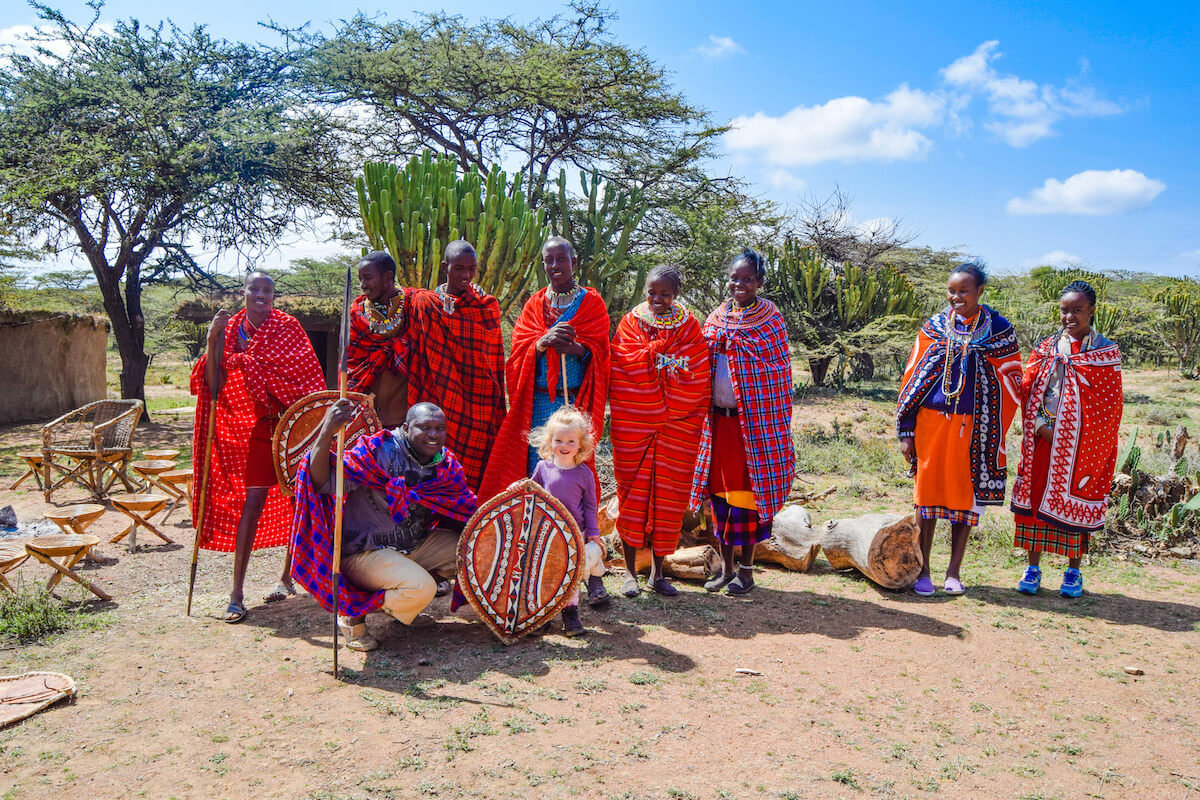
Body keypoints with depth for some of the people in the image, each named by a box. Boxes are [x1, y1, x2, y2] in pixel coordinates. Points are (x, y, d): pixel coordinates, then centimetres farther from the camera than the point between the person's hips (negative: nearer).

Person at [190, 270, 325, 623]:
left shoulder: (288, 326, -3)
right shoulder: (231, 330, 3)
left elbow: (303, 376, -13)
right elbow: (214, 387, -4)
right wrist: (213, 342, -16)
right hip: (259, 428, 1)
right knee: (251, 503, -7)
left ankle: (288, 575, 27)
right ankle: (237, 594, -4)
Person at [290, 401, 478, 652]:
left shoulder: (447, 465, 1)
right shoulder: (378, 450, -19)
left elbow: (469, 511, 9)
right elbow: (324, 482, -30)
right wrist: (326, 434, -46)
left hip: (417, 544, 8)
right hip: (367, 552, -7)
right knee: (421, 588, -30)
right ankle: (353, 613, -2)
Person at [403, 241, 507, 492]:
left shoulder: (488, 307, 7)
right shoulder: (424, 304, 5)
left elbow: (494, 364, 8)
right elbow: (417, 357, 6)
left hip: (479, 405, 1)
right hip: (440, 404, -1)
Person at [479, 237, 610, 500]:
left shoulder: (591, 302, 7)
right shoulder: (534, 304, 13)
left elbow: (599, 351, -1)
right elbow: (519, 351, 2)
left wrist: (576, 348, -22)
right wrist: (544, 342, -20)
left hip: (576, 402, -2)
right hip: (537, 405, 2)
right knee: (535, 466, -2)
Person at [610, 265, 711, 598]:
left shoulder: (688, 326, 6)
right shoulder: (631, 323, 3)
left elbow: (699, 378, 4)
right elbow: (622, 368, -12)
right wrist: (666, 354, -14)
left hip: (677, 428, 1)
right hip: (633, 425, -1)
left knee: (668, 496, 6)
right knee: (633, 493, 3)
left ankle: (658, 571, 19)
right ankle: (630, 571, 15)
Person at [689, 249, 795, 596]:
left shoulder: (770, 320, -2)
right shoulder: (716, 318, 10)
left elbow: (780, 373, -3)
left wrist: (777, 423, -9)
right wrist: (703, 413, 9)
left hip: (756, 420, -4)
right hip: (717, 418, 5)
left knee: (748, 490, 1)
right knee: (721, 490, 9)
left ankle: (746, 570, 14)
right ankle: (726, 568, 21)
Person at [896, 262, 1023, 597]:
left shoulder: (999, 330, 2)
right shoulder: (934, 327, 6)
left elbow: (1011, 381, 5)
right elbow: (912, 377, 6)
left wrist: (995, 429, -4)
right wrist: (906, 430, 2)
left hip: (973, 426, -1)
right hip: (931, 420, 1)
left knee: (965, 494, 4)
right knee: (928, 491, 2)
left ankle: (954, 572, 15)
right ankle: (923, 570, 11)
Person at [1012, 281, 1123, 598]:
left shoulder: (1106, 352, 1)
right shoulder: (1044, 349, 8)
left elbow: (1110, 403, -3)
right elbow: (1028, 391, 5)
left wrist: (1070, 435, -11)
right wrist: (1041, 427, -9)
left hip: (1081, 444, -2)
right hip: (1043, 441, 2)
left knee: (1075, 503, 4)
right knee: (1036, 499, 3)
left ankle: (1073, 572, 18)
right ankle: (1033, 568, 14)